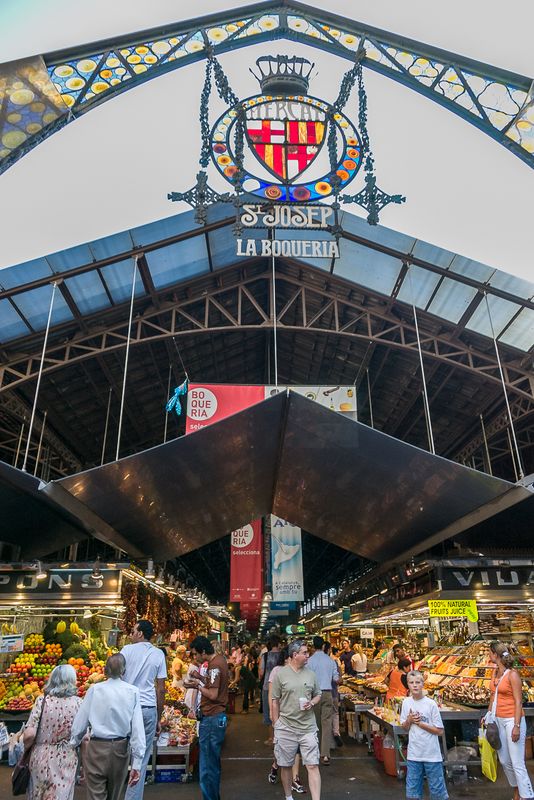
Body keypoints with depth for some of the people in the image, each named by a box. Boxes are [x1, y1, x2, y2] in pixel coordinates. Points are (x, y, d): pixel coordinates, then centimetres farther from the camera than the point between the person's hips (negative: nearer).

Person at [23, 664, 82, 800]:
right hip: (66, 760, -1)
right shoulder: (78, 702, -5)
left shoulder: (42, 700, -6)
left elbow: (29, 735, -12)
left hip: (41, 758, 1)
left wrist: (25, 751, 8)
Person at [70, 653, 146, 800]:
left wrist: (72, 745, 10)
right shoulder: (133, 692, -7)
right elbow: (138, 728, -10)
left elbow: (80, 722, -5)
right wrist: (137, 763, -6)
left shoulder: (95, 689, -7)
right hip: (121, 749, 2)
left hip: (97, 748, -1)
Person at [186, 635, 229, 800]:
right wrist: (202, 678, 7)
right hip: (217, 717, 11)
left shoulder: (215, 665, -20)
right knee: (213, 763, 21)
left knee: (208, 766, -1)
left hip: (211, 719, -11)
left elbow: (213, 695, -23)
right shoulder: (219, 659, 9)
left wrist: (197, 685, -10)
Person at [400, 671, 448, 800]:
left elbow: (440, 731, -8)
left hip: (432, 755, -3)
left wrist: (420, 723, -15)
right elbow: (405, 728, 8)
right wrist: (409, 720, -13)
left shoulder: (431, 704, -12)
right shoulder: (406, 702, 0)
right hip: (413, 754, 3)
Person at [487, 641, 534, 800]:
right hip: (498, 720, 7)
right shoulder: (495, 673, 7)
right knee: (504, 760, 14)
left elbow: (518, 702, -14)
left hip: (512, 720, -7)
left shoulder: (512, 674, -13)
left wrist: (517, 726, -17)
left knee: (517, 763, -7)